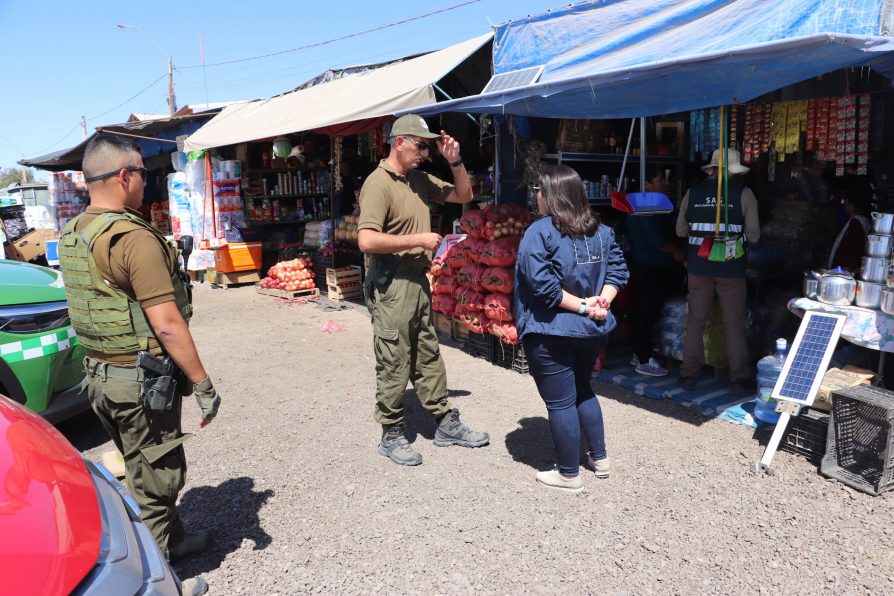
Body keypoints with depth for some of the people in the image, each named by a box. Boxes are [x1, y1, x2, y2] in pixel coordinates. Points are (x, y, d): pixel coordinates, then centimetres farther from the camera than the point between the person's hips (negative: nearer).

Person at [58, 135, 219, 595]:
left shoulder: (71, 236, 7)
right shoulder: (134, 238, -22)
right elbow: (167, 325, -24)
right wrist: (203, 385, -17)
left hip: (99, 373, 9)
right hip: (140, 380, -9)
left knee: (143, 469, 24)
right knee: (154, 478, 6)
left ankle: (173, 540, 43)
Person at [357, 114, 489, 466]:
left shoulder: (419, 180, 11)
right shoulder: (379, 183, -14)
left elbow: (463, 196, 21)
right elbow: (367, 240, -25)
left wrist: (454, 161, 6)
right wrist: (418, 240, -20)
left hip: (418, 280, 8)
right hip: (391, 284, -8)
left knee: (428, 356, 16)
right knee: (394, 364, 2)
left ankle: (446, 424, 28)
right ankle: (391, 436, 17)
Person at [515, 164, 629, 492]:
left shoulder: (539, 232, -16)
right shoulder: (600, 230, 5)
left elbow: (544, 285, -24)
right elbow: (618, 270, 2)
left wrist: (581, 305, -17)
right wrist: (601, 301, -8)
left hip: (552, 332, -7)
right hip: (592, 329, 7)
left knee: (560, 403, 5)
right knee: (583, 391, 25)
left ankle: (569, 475, 18)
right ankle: (600, 458, 35)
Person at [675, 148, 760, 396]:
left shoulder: (693, 192, 1)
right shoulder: (743, 193, -5)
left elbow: (681, 231, 6)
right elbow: (753, 235, -4)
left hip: (698, 265, 2)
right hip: (731, 267, -2)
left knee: (696, 320, 11)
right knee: (734, 323, 8)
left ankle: (688, 375, 17)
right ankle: (740, 379, 15)